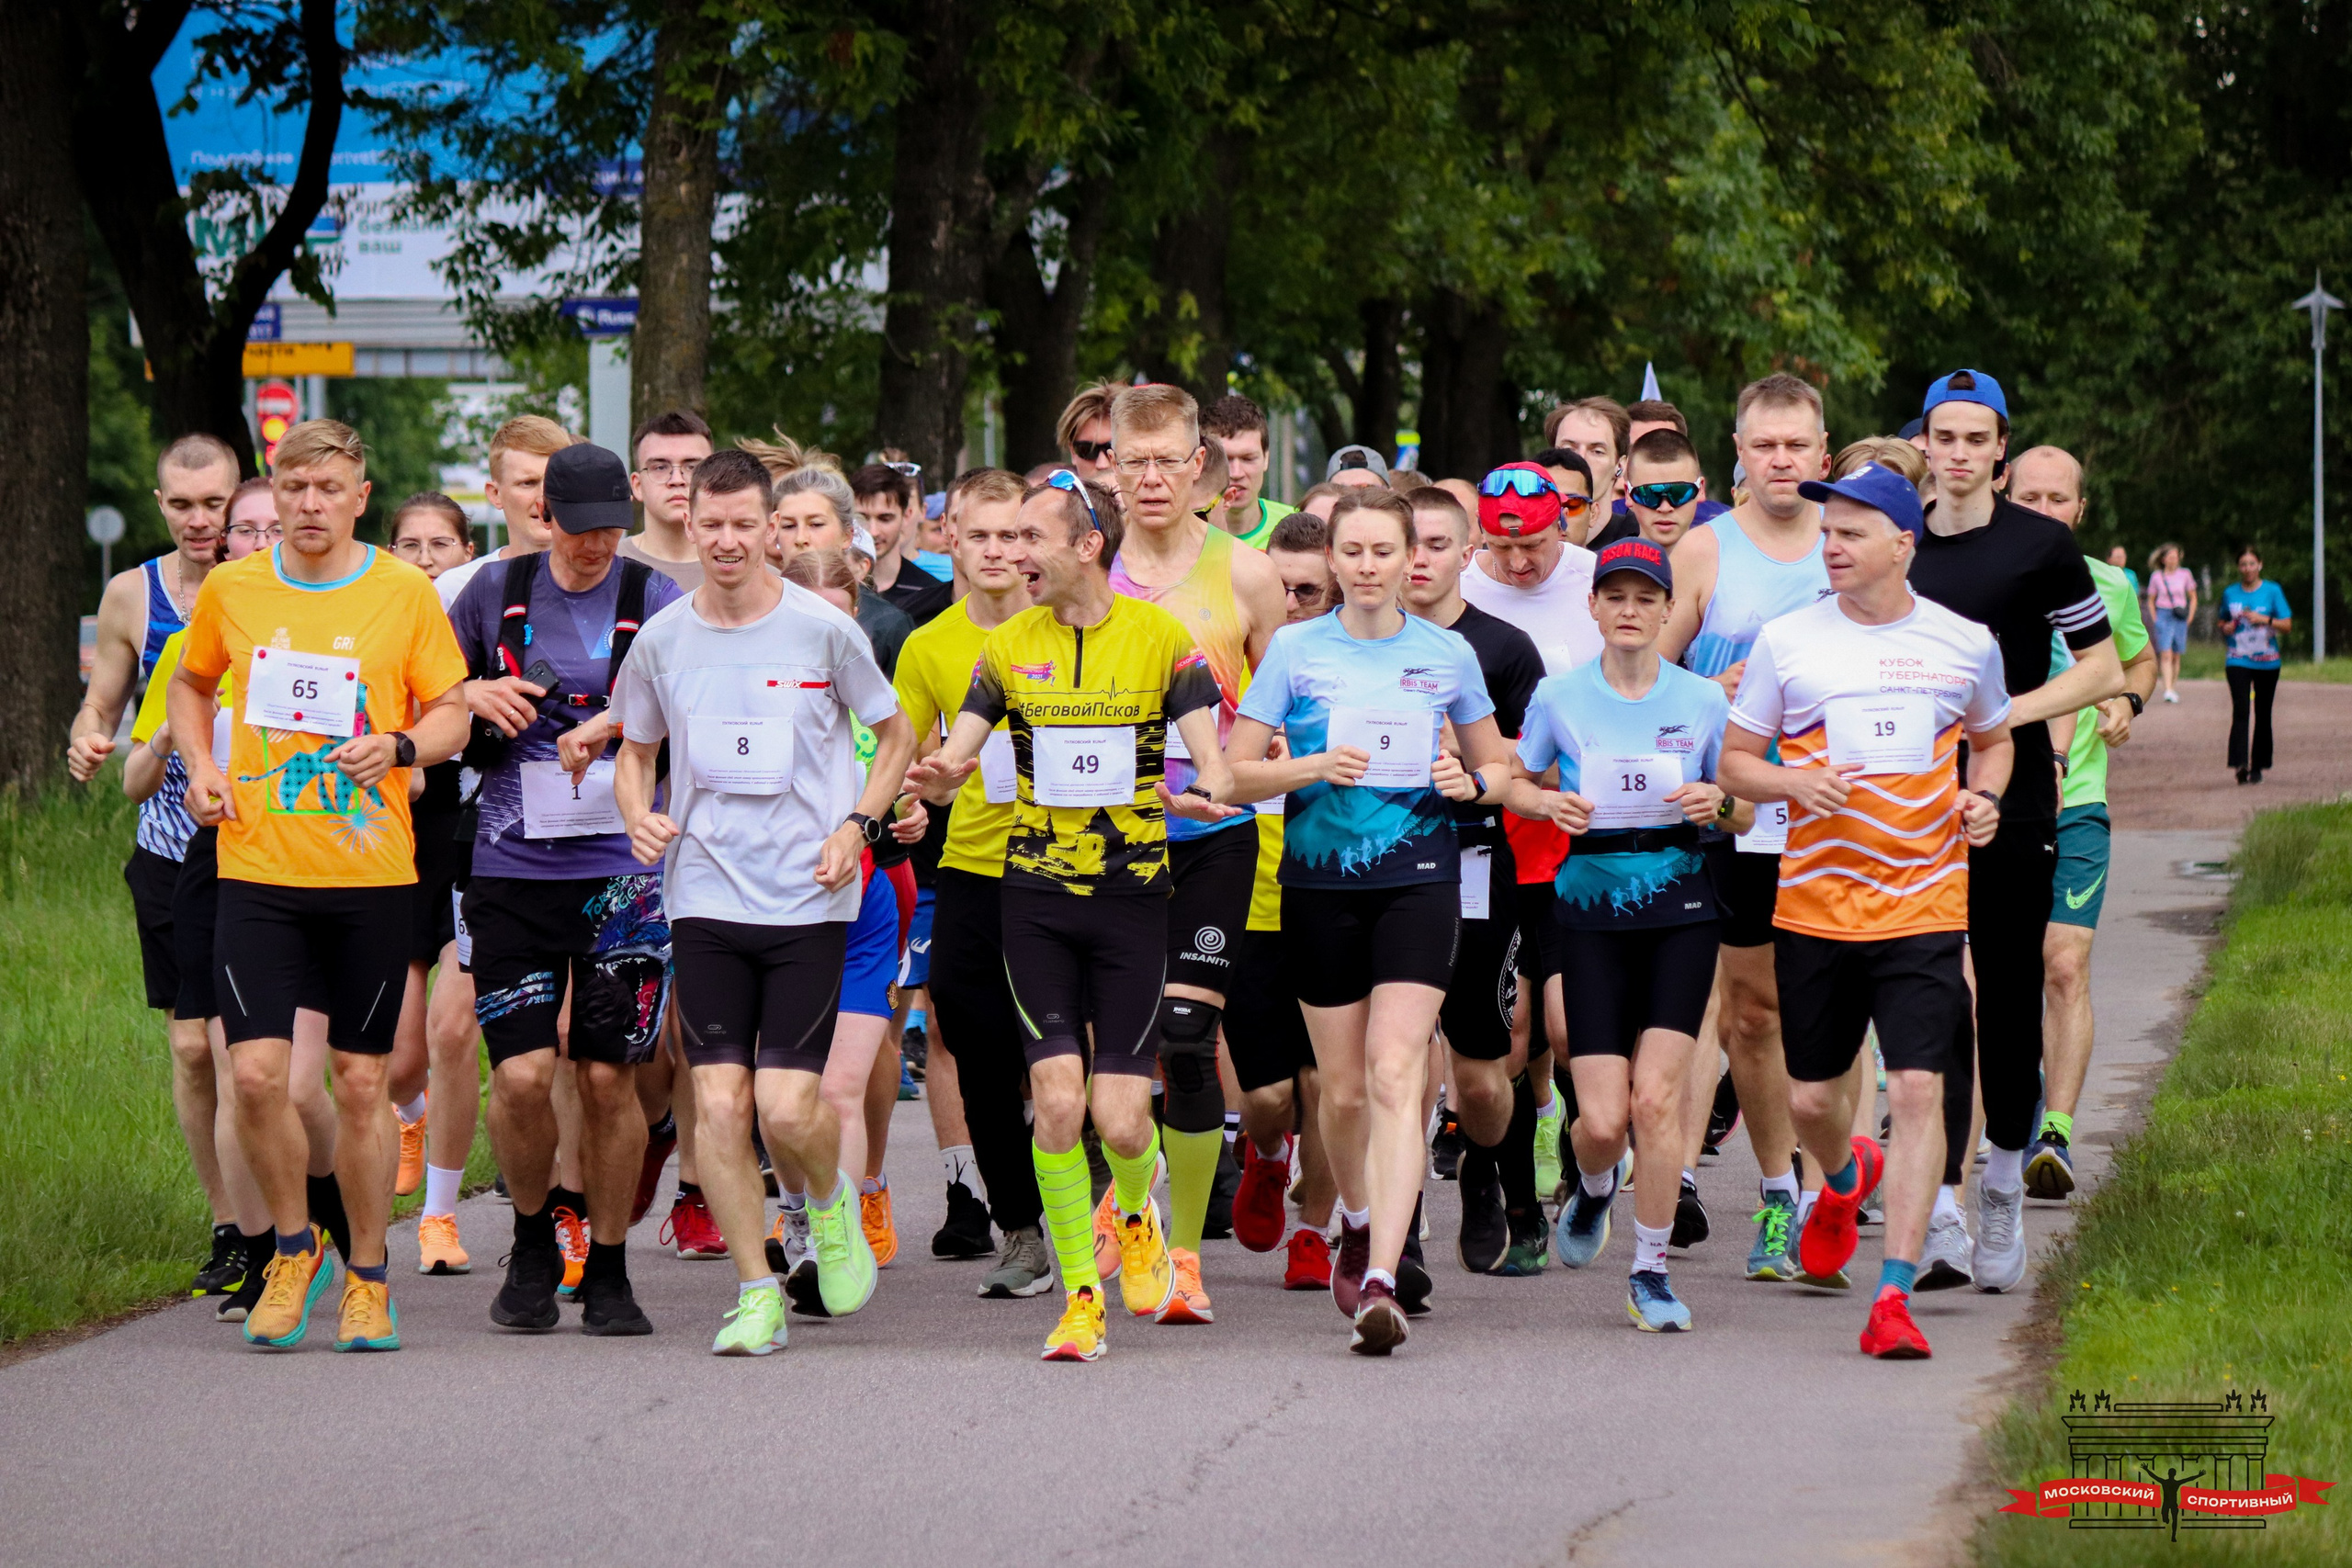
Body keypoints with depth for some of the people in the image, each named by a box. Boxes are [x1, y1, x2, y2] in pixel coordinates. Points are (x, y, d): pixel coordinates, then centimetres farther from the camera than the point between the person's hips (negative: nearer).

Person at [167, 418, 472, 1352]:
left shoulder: (405, 593, -1)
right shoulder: (230, 591, 4)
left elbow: (454, 714, 4)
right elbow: (190, 685, 21)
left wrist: (401, 746, -17)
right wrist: (202, 769, 4)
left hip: (369, 870, -1)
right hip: (259, 869, 1)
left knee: (361, 1082, 4)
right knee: (256, 1073, -10)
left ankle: (367, 1279, 18)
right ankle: (295, 1250, 13)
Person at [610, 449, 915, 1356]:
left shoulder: (824, 631, -4)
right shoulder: (661, 641, 4)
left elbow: (895, 735, 9)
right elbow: (635, 751, 19)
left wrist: (857, 824, -5)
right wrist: (638, 814, -3)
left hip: (808, 902, -2)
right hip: (705, 900, 2)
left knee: (787, 1107, -9)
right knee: (719, 1102, -5)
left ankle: (831, 1204, 24)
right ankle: (756, 1293, 7)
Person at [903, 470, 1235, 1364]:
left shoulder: (1161, 639, -2)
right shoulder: (1009, 646, 5)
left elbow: (1209, 749, -6)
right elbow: (955, 754, 3)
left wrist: (1205, 793, -29)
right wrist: (938, 778, -21)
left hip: (1133, 894, -2)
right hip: (1035, 894, 2)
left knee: (1121, 1121, -4)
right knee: (1057, 1101, -10)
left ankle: (1137, 1214, 31)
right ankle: (1081, 1298, 1)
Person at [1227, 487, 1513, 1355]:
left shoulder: (1447, 655, 6)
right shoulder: (1295, 649, 4)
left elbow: (1496, 768, 16)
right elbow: (1235, 771, 3)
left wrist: (1471, 781, -7)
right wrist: (1317, 767, -14)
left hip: (1418, 876, -1)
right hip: (1321, 881, 1)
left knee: (1394, 1072, -16)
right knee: (1344, 1088, 8)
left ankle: (1380, 1282, -23)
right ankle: (1359, 1223, 39)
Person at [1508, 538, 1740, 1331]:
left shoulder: (1703, 700, 3)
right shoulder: (1559, 697, 2)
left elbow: (1743, 816, 11)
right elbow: (1517, 781, 15)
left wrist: (1716, 803, -12)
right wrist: (1549, 803, -7)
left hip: (1680, 908, 0)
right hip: (1591, 908, 0)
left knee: (1656, 1095, -11)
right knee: (1604, 1117, -5)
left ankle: (1651, 1271, 4)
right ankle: (1592, 1190, 33)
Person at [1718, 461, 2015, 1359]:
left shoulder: (1965, 644, 4)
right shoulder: (1786, 643, 1)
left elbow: (1993, 739, 22)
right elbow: (1735, 763, 6)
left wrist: (1984, 797, 1)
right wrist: (1796, 783, -14)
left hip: (1925, 904, -1)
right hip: (1814, 903, 1)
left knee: (1919, 1090, -13)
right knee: (1810, 1099, 9)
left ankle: (1895, 1296, -11)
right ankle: (1847, 1180, 46)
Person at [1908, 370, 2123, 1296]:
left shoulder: (2040, 546, -1)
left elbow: (2104, 670, 0)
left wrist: (2009, 711, -12)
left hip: (2015, 806, -2)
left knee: (2010, 1006, 5)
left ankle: (2004, 1181, 24)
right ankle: (1940, 1211, -11)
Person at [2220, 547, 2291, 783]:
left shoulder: (2272, 591, 1)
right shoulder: (2230, 593, 8)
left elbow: (2287, 625, -1)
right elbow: (2222, 623, 21)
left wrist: (2265, 620, -17)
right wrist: (2226, 629, -2)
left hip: (2267, 663, 0)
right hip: (2238, 662, 0)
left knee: (2262, 715, 6)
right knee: (2240, 712, -16)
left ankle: (2257, 767, 16)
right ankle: (2240, 765, -25)